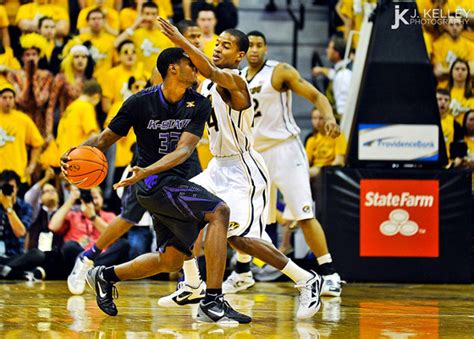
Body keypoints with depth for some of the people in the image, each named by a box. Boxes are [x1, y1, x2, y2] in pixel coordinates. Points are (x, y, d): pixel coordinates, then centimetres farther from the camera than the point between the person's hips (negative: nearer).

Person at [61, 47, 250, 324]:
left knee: (172, 260, 15)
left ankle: (105, 276, 35)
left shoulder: (199, 105, -2)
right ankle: (212, 302, -29)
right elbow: (106, 138, 2)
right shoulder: (141, 102, -9)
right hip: (154, 186, -6)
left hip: (176, 182, 6)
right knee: (219, 211, -25)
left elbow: (184, 150, -13)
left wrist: (147, 171, -29)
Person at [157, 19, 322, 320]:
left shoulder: (234, 81, -19)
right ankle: (192, 286, 20)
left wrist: (181, 40, -49)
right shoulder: (210, 84, 9)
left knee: (239, 238, -17)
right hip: (219, 167, 10)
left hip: (242, 170, -10)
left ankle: (306, 280, -8)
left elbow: (210, 71, -41)